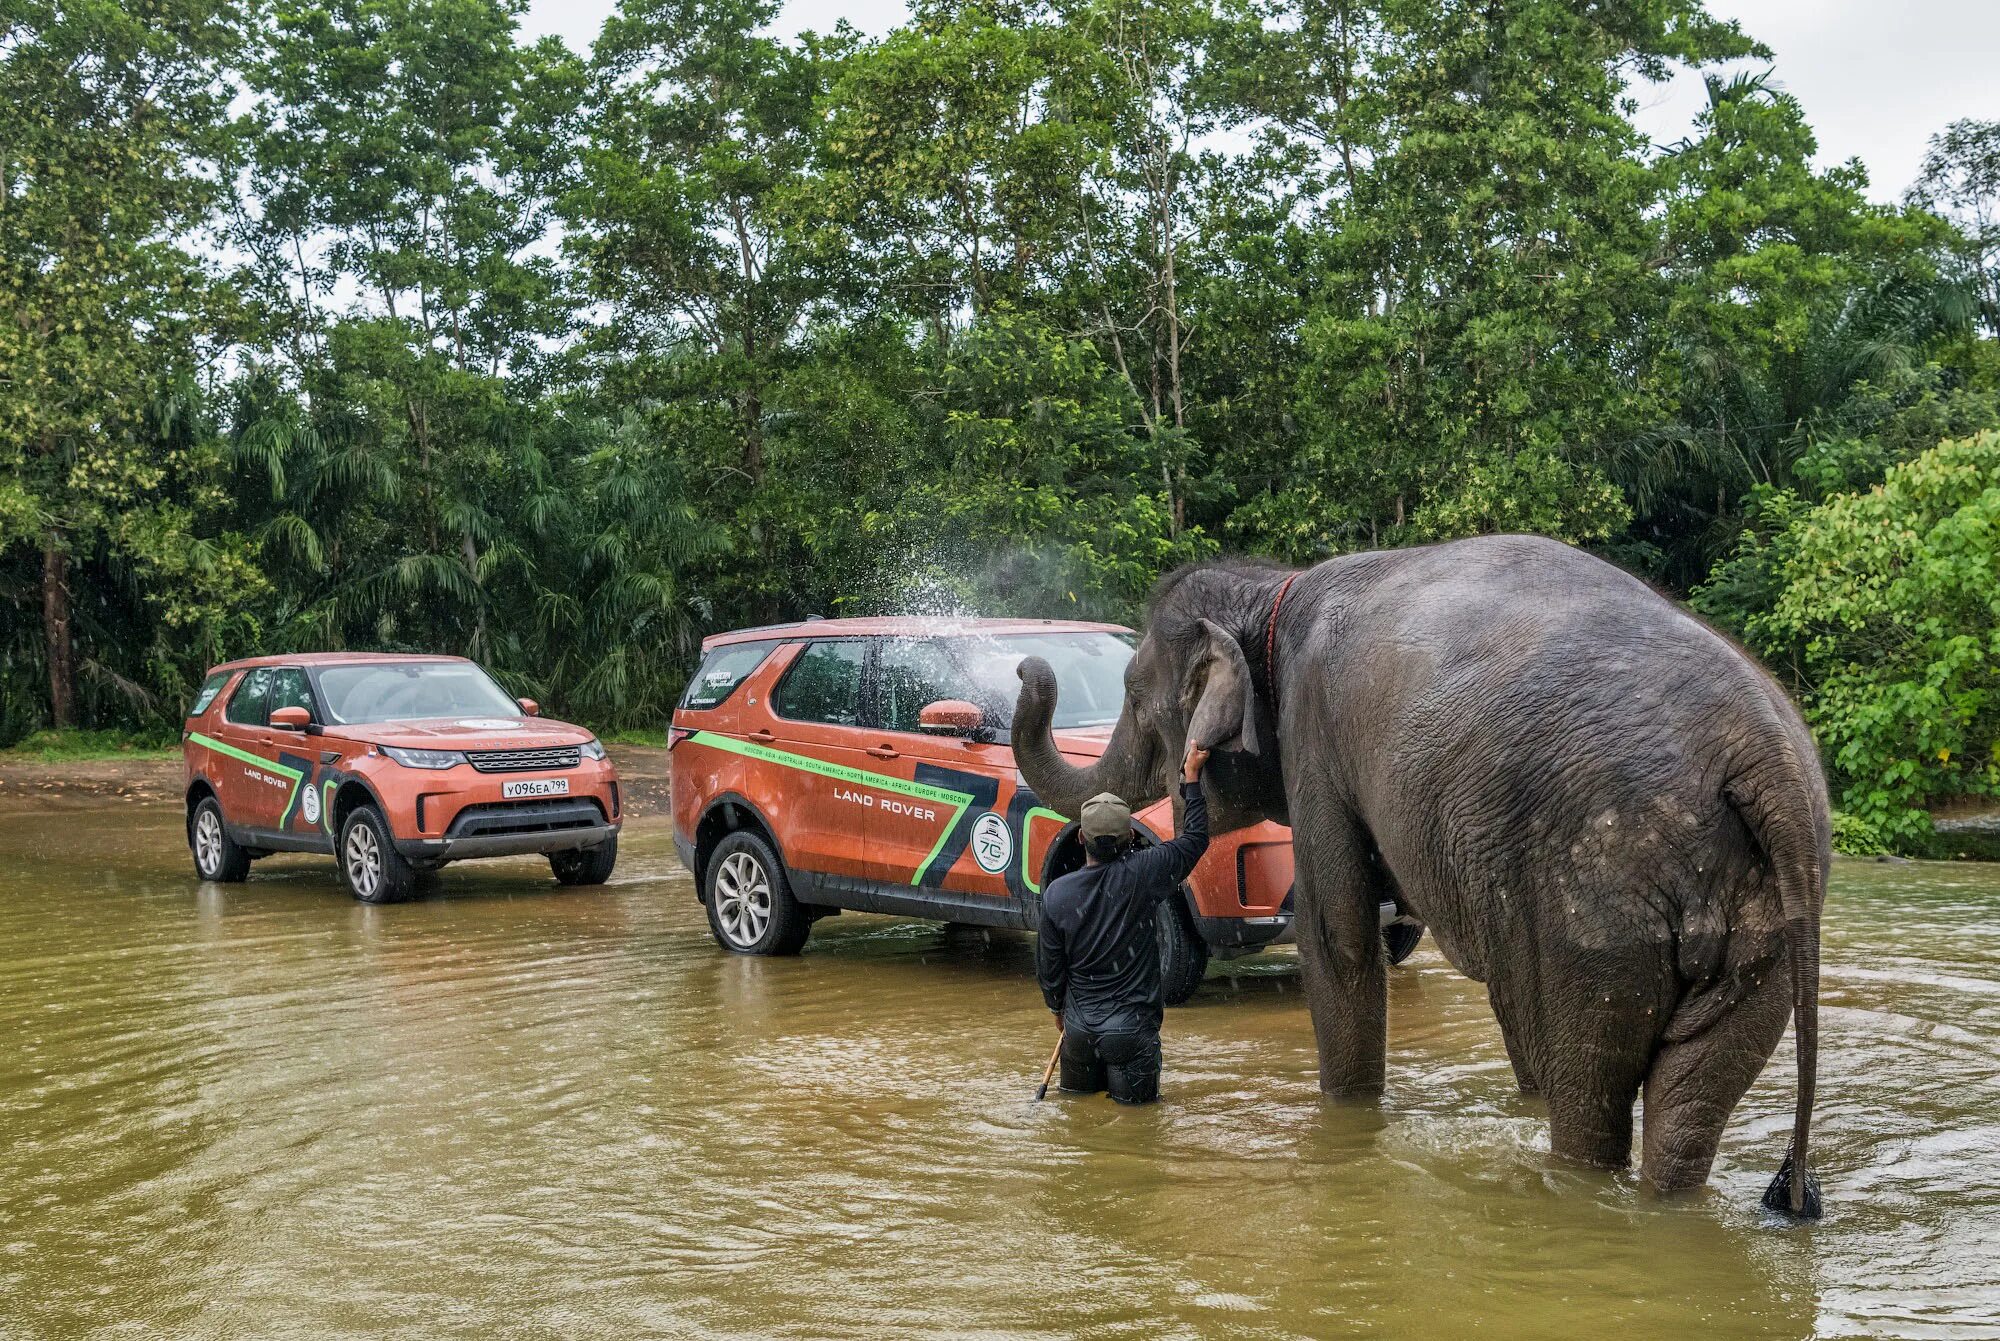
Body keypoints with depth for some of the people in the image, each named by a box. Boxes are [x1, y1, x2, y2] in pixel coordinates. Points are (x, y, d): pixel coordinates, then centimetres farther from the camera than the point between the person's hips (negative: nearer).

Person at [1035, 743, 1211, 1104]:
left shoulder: (1057, 893, -9)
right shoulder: (1140, 874, -15)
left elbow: (1048, 966, 1)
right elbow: (1195, 838, -1)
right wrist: (1191, 776, 8)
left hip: (1080, 1024, 3)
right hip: (1131, 1026, -3)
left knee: (1077, 1092, 26)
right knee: (1136, 1098, 11)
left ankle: (1082, 1079, 2)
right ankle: (1120, 1082, -12)